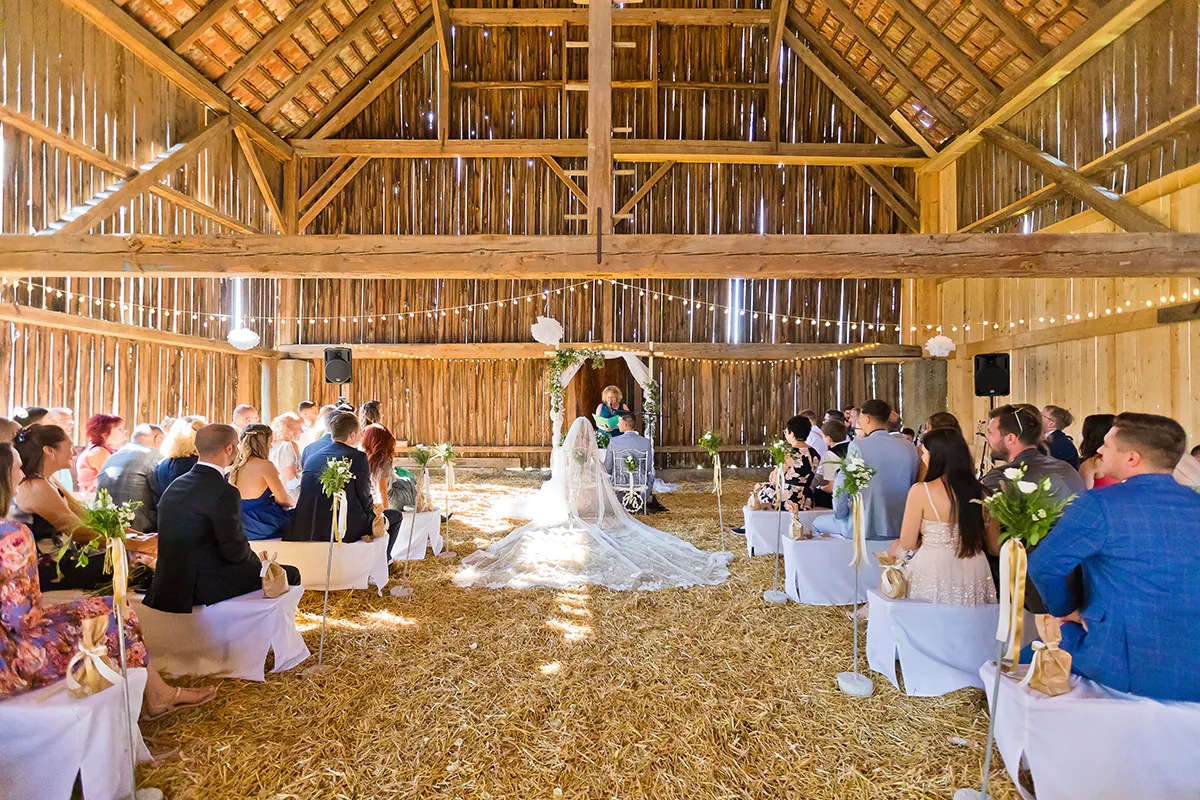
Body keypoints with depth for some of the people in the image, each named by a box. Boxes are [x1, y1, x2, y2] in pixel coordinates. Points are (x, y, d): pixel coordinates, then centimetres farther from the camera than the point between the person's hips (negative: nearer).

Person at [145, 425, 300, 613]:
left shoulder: (175, 485, 7)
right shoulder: (224, 493, -21)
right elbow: (235, 549, -17)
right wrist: (259, 561, 5)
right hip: (205, 587, -10)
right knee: (290, 574, -3)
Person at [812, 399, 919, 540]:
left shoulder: (858, 445, -14)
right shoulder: (910, 447, 0)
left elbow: (841, 484, -15)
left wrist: (839, 514, 0)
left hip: (865, 528, -6)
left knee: (817, 523, 19)